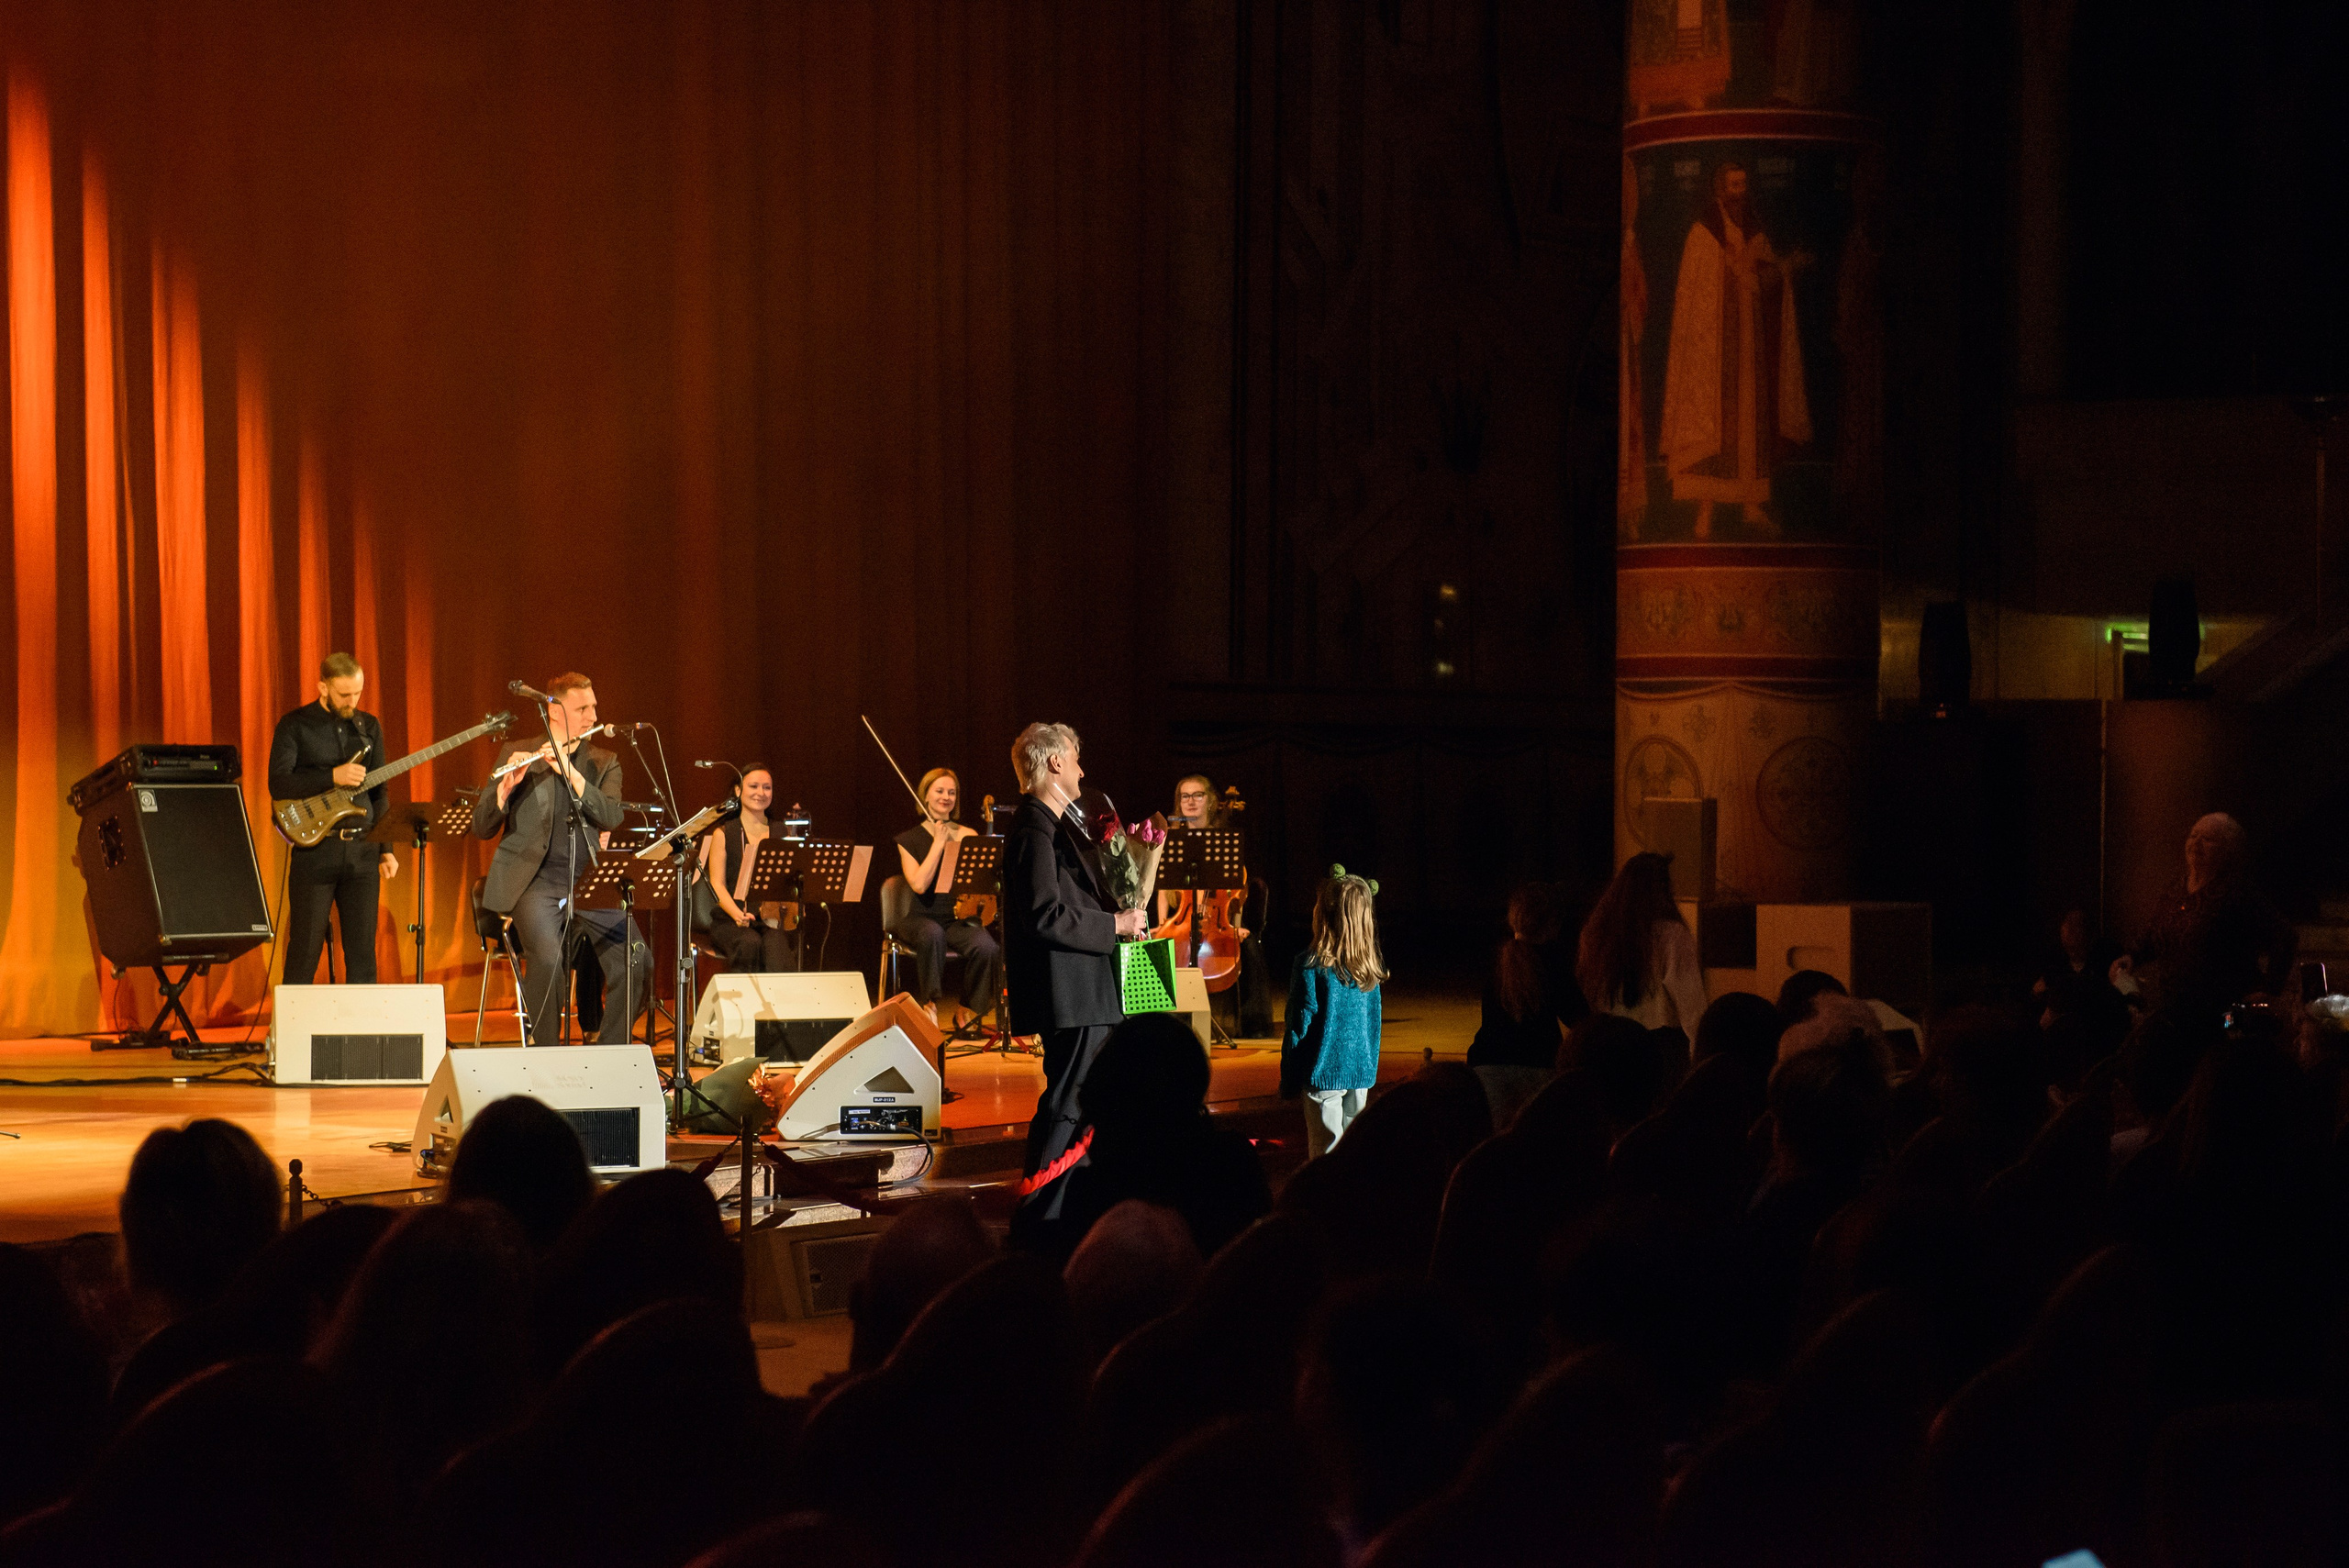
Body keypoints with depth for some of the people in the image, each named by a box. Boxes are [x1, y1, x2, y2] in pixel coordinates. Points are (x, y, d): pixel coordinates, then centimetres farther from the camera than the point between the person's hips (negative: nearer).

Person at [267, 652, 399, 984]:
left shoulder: (369, 727, 12)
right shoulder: (295, 726, -2)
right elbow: (278, 784, -13)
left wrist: (385, 850, 9)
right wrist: (333, 777, -22)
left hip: (362, 849, 4)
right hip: (315, 849, -4)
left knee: (362, 951, 4)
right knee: (304, 950, -3)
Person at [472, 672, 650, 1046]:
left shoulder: (603, 763, 15)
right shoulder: (518, 756, 7)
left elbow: (611, 817, -5)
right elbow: (481, 828, 1)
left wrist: (570, 773, -17)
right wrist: (506, 786, -17)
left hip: (590, 882, 3)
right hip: (536, 881, -3)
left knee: (637, 962, -17)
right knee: (548, 958, -31)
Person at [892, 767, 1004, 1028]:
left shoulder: (968, 836, 11)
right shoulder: (909, 840, 5)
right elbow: (919, 885, -11)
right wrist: (938, 843, -8)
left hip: (958, 919, 2)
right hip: (921, 918, -2)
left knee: (986, 946, -32)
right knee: (933, 933, -41)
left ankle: (966, 1011, -10)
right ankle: (928, 1004, -25)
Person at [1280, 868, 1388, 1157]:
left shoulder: (1311, 965, -13)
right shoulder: (1371, 966, 4)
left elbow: (1299, 1026, -10)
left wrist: (1288, 1082, -2)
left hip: (1325, 1071, -5)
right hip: (1361, 1069, 5)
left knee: (1325, 1152, -2)